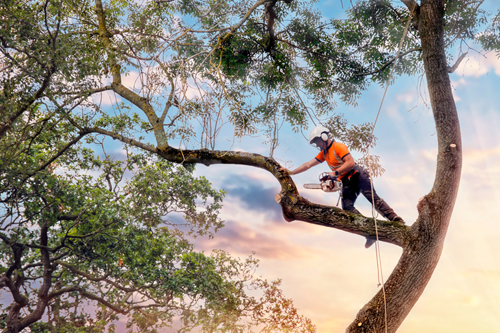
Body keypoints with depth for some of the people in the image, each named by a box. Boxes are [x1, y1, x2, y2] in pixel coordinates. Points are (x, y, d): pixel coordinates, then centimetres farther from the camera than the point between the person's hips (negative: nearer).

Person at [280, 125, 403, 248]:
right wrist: (291, 172, 16)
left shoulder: (338, 146, -9)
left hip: (357, 176, -7)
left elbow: (351, 163, -19)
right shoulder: (324, 153, 18)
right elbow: (308, 164, 20)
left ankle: (396, 220, -21)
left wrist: (335, 173, -21)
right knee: (347, 208, -10)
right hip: (347, 183, 7)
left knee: (373, 198, -18)